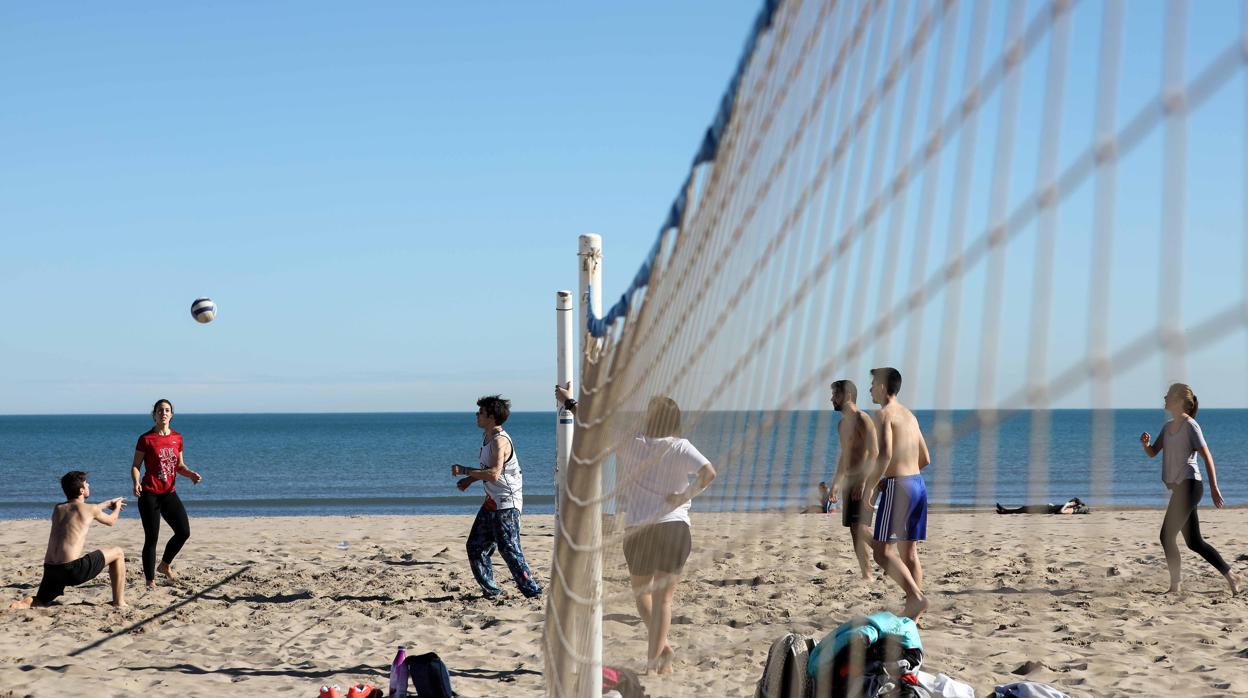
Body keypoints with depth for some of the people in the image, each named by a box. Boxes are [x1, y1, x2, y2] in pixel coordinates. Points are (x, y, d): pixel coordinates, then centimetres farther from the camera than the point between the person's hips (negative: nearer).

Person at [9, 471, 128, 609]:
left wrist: (107, 504, 55)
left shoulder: (57, 509, 19)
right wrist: (116, 508, 48)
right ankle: (119, 603, 13)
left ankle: (21, 605, -6)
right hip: (73, 569, -6)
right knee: (117, 553, 11)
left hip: (50, 569, 6)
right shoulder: (91, 509, 2)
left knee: (42, 601, 29)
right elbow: (110, 521, 24)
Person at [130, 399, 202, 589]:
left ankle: (165, 565, 25)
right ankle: (150, 581, 7)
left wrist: (191, 474, -3)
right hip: (149, 494, -5)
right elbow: (135, 466, -4)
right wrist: (136, 483, -23)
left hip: (169, 493, 5)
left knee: (184, 532, -1)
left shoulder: (177, 438, 8)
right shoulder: (146, 439, -6)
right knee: (151, 538, -4)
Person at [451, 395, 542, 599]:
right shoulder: (487, 436, 11)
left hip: (506, 504, -10)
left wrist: (463, 471, -24)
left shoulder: (500, 441, -20)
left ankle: (533, 591, 0)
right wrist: (470, 480, 13)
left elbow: (494, 474, -31)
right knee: (475, 546, 10)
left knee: (509, 549, -9)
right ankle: (491, 590, 17)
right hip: (492, 502, 10)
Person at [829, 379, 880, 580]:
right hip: (849, 481, 9)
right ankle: (866, 573, 10)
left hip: (863, 481, -9)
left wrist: (863, 482, -25)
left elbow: (874, 454, -19)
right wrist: (836, 482, 23)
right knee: (855, 530, 7)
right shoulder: (842, 424, 17)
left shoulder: (863, 420, -12)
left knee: (860, 527, -16)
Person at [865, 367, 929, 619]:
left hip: (898, 486, -9)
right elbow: (925, 459, 22)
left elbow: (885, 454, -22)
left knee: (883, 552, -8)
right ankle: (912, 613, 9)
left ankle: (917, 597, -21)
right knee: (909, 553, 11)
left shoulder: (884, 414, -8)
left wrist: (869, 487, -14)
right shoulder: (909, 415, 18)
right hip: (918, 483, 9)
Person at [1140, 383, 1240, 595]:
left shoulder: (1190, 426, -9)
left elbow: (1207, 456, -13)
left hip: (1189, 486, -9)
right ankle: (1230, 575, 18)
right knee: (1194, 542, 11)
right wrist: (1145, 443, -8)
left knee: (1167, 536, -11)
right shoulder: (1168, 426, 15)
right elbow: (1153, 452, 16)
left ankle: (1176, 584, -5)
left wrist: (1214, 487, -17)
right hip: (1179, 488, 9)